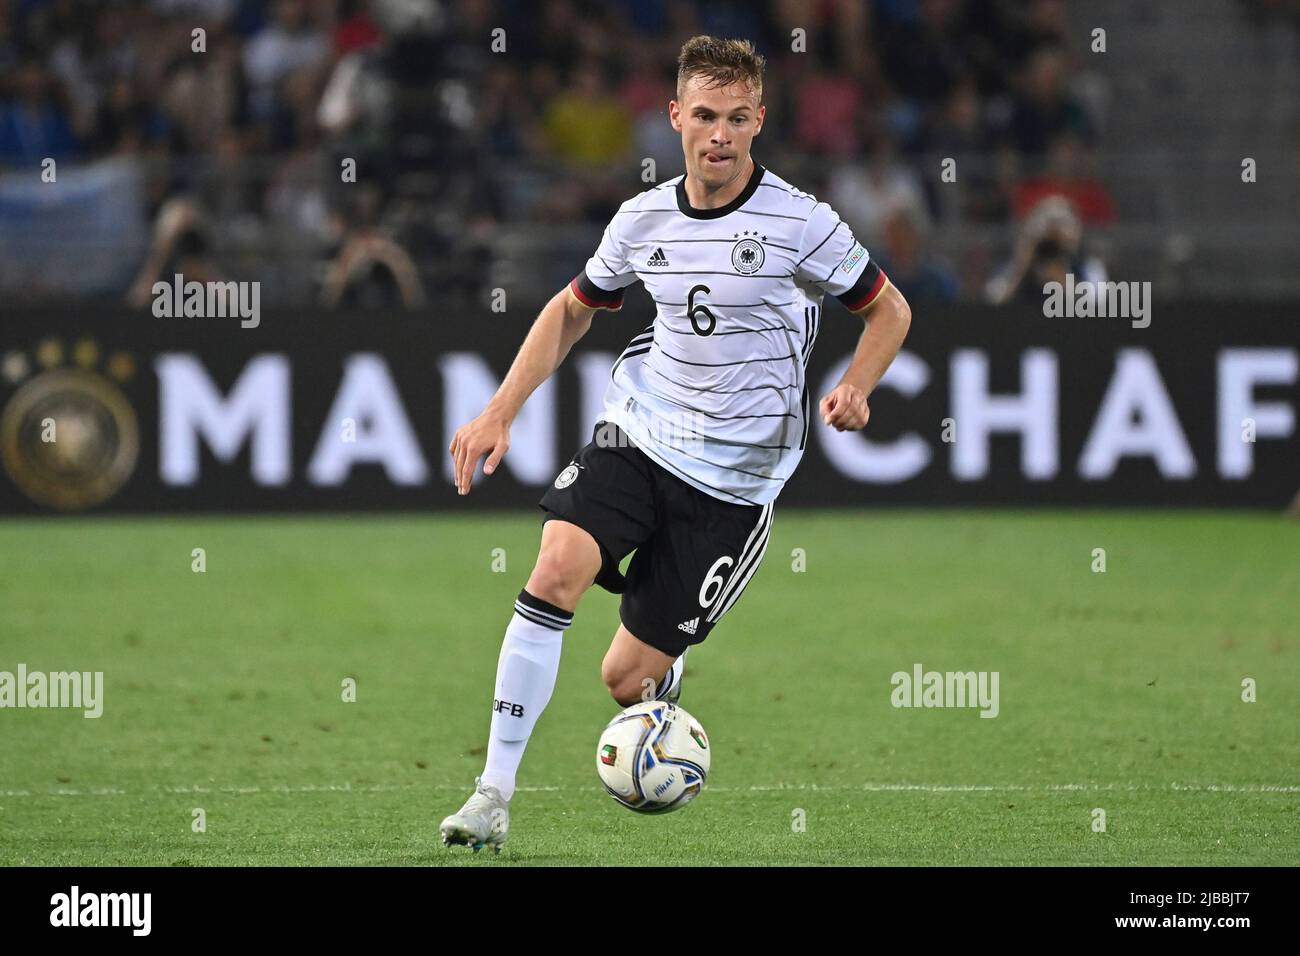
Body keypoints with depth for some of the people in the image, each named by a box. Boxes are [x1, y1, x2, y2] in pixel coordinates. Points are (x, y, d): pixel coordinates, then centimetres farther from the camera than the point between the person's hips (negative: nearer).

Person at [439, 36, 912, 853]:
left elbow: (889, 311, 1)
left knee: (625, 677, -5)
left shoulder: (799, 222, -11)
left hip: (733, 480, -3)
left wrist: (853, 389, -18)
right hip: (638, 437, 3)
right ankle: (494, 795, -21)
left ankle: (665, 683, 37)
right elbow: (574, 310, 17)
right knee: (557, 568, -25)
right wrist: (499, 414, 8)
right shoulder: (645, 219, 1)